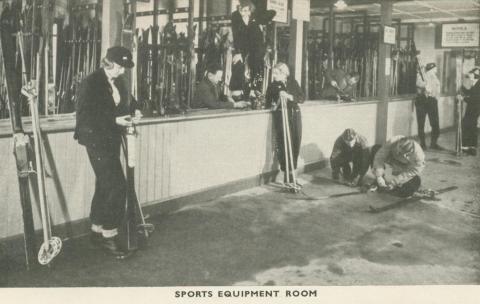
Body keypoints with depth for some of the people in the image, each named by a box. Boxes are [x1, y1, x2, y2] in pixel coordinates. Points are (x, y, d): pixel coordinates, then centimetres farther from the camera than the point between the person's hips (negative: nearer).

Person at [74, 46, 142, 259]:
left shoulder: (119, 82, 9)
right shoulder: (91, 83, -14)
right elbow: (85, 116, -17)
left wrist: (132, 110, 0)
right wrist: (115, 120, -23)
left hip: (112, 140, 8)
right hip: (96, 140, -8)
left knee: (105, 186, 15)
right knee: (117, 186, -13)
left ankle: (97, 230, 28)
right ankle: (109, 235, -4)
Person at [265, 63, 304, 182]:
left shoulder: (293, 82, 9)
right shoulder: (273, 86, 5)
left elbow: (302, 98, 2)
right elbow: (267, 103, 8)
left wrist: (289, 96, -11)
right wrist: (273, 105, -11)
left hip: (295, 115, 3)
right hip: (281, 116, -3)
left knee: (296, 144, 2)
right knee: (284, 145, -10)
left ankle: (292, 171, 17)